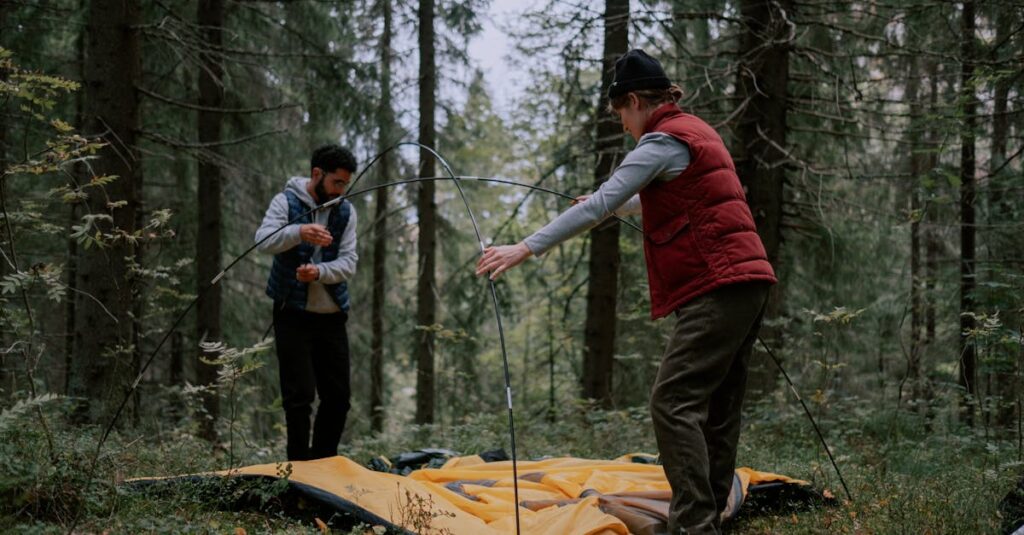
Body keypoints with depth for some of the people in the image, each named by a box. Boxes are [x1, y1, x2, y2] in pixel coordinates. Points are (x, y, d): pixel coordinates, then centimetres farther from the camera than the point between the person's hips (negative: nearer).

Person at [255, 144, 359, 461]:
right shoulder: (286, 202, -6)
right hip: (293, 315, -4)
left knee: (338, 396, 7)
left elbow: (349, 262, -4)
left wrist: (319, 272, -24)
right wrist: (299, 232, -41)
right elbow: (263, 241, -22)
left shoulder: (345, 212, 5)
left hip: (332, 316, 4)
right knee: (299, 395, -8)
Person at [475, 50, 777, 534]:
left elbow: (599, 206, -17)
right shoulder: (695, 131, 20)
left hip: (716, 287, -10)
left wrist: (524, 248, -18)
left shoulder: (664, 140, -9)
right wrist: (613, 204, 52)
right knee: (717, 408, 12)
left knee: (673, 403, -12)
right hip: (746, 280, 10)